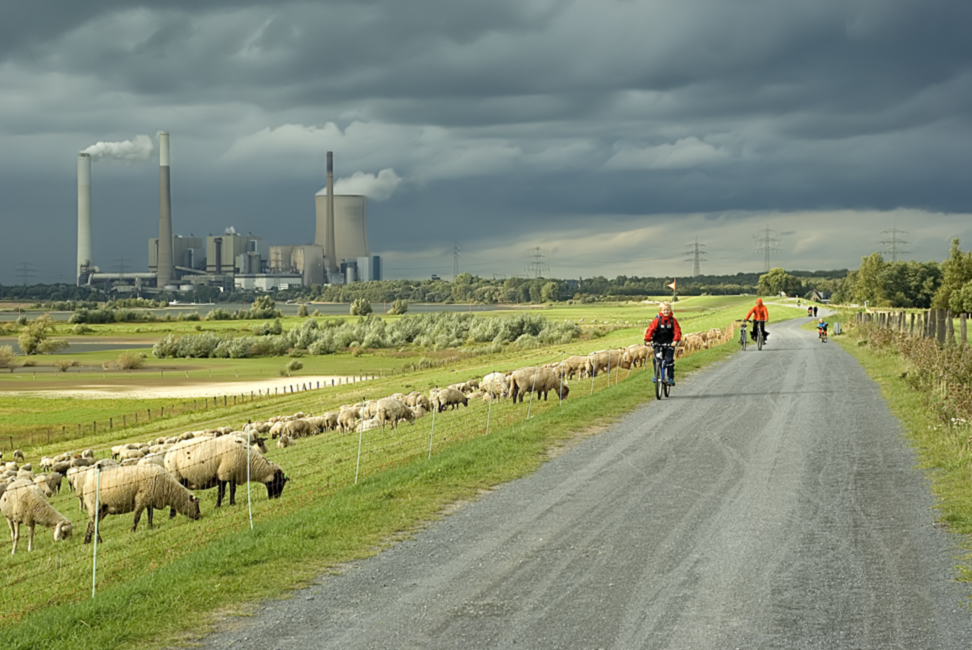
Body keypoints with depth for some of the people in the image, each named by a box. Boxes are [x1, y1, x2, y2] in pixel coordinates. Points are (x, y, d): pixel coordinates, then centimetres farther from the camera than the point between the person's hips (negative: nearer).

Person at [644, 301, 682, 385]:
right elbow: (650, 329, -9)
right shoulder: (657, 320, -4)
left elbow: (677, 331, -5)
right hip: (658, 343, 1)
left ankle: (671, 378, -3)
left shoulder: (673, 320, -1)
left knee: (669, 360, -11)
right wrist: (647, 340, -20)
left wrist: (675, 340, -21)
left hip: (669, 344, -1)